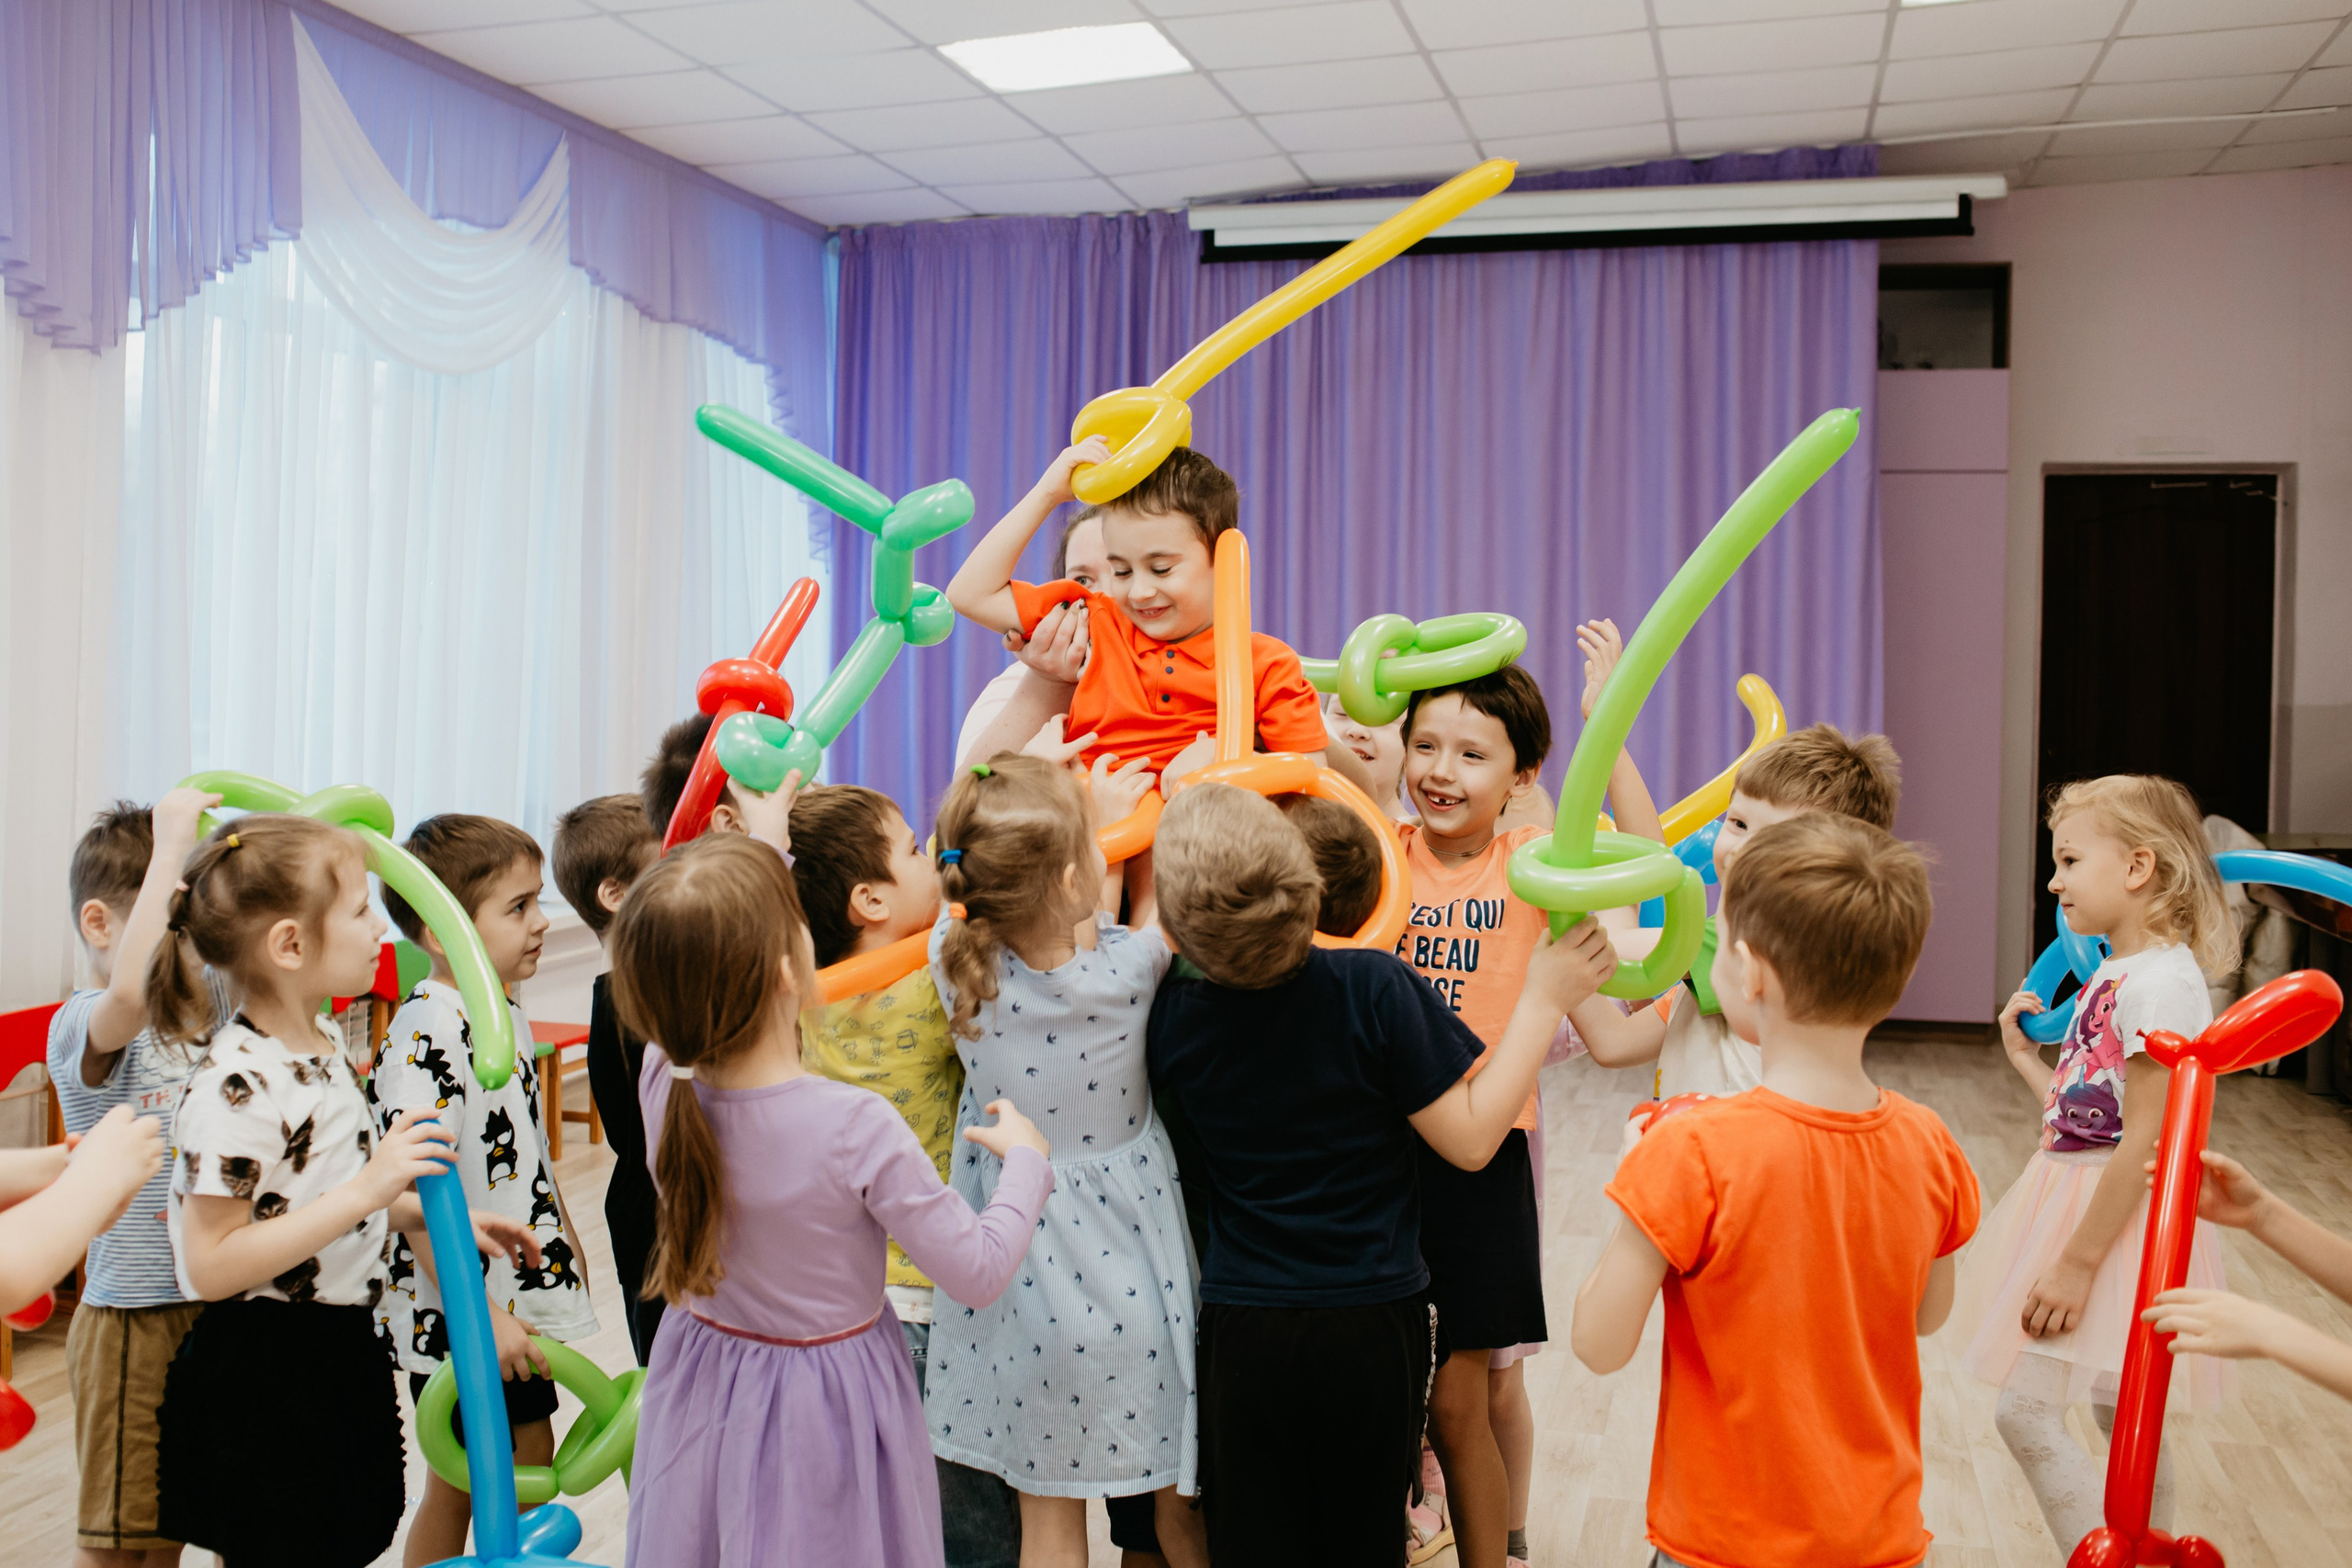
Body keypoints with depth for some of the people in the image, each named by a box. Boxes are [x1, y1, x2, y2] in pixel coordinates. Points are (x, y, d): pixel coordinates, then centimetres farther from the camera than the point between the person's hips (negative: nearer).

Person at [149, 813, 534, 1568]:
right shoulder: (236, 1088, -24)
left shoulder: (321, 1048, 6)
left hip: (338, 1358, 9)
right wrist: (367, 1190, -30)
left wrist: (436, 1214, 10)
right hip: (261, 1384, -9)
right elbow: (210, 1266, -26)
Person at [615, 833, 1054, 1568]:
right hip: (826, 1410, -5)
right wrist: (1025, 1161, -5)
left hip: (701, 1384, 5)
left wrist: (756, 859, 15)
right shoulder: (857, 1128, -31)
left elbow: (698, 973, 7)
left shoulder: (662, 1083, -17)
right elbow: (978, 1271, -21)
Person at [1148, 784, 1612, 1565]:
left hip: (1240, 1332, 1)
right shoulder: (1375, 989, -19)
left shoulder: (1173, 1017, -12)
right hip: (1373, 1325, -1)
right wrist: (1542, 1000, -5)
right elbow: (1470, 1138, -14)